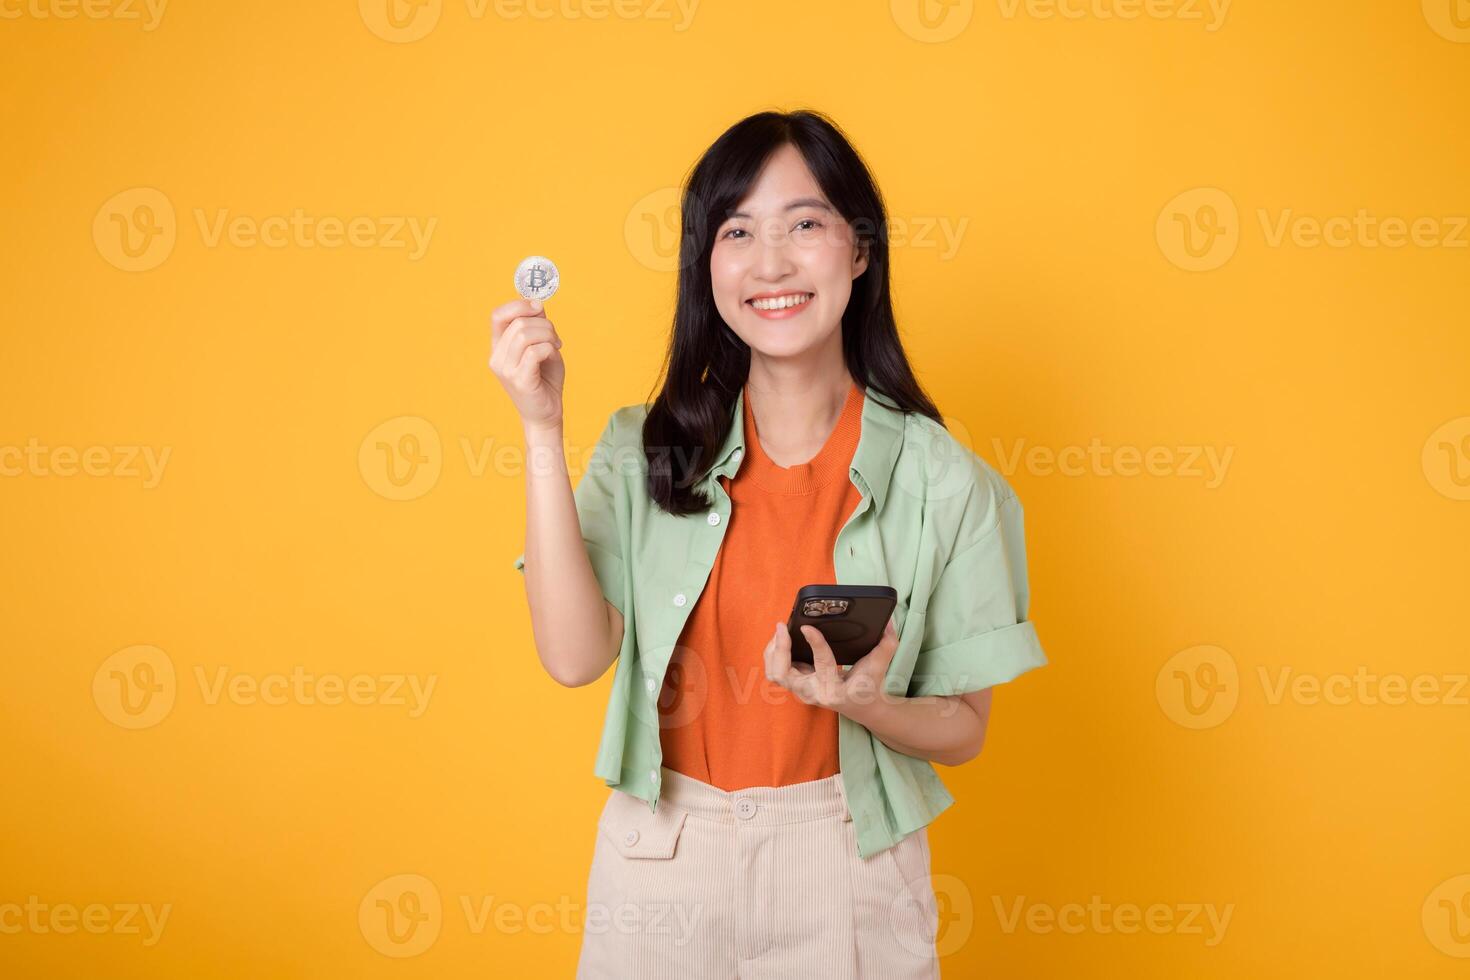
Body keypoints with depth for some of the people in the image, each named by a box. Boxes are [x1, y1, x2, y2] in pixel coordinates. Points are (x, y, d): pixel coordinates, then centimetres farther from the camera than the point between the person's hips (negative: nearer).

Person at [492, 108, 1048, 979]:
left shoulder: (940, 480, -8)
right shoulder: (646, 450, -4)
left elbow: (962, 728, -2)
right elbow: (576, 656, -16)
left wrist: (867, 706, -23)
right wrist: (543, 431, -18)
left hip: (846, 871, -1)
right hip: (660, 861, 1)